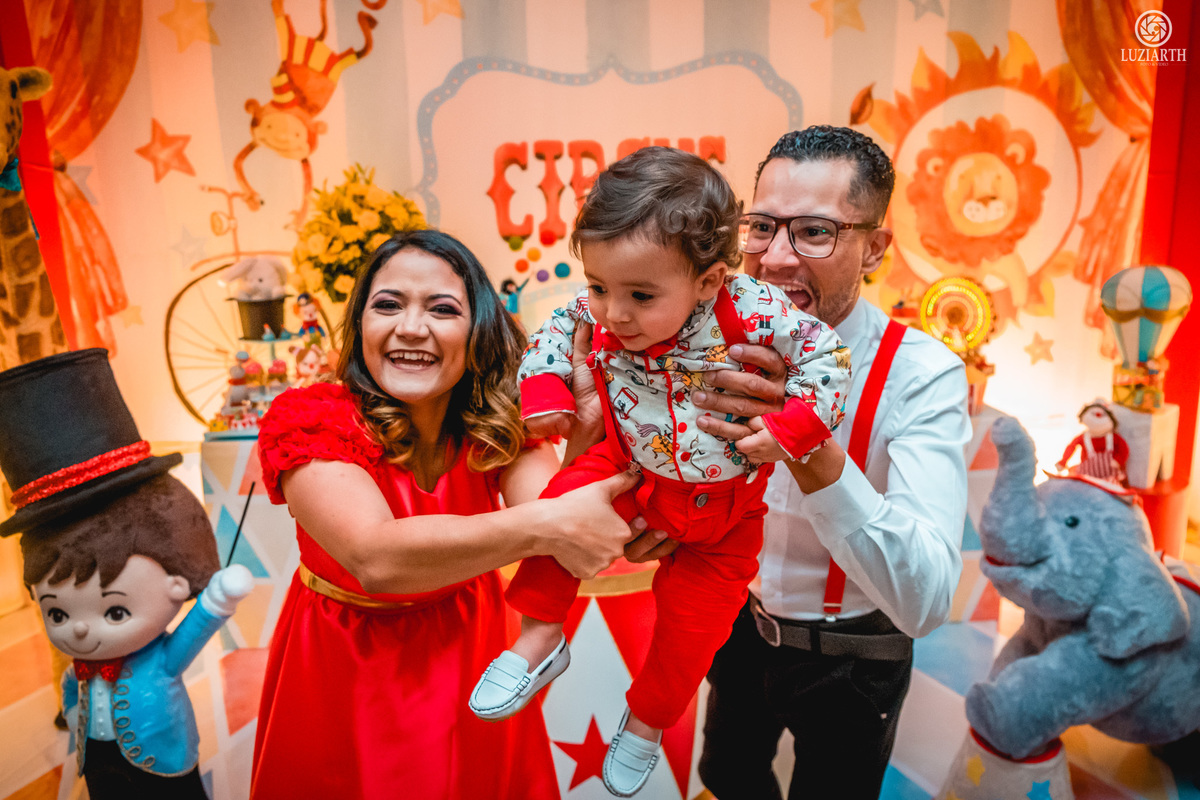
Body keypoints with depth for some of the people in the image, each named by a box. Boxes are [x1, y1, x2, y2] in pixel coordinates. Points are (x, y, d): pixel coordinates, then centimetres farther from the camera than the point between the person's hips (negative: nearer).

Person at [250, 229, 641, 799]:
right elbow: (374, 556, -38)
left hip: (468, 654, 3)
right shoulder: (308, 421, -23)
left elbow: (554, 512, -29)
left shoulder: (497, 425, -12)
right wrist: (544, 526, -44)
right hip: (346, 666, -2)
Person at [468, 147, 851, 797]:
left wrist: (789, 428, -29)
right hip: (634, 473, 2)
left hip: (722, 509, -2)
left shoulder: (750, 311, -29)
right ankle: (540, 637, 0)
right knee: (565, 500, -23)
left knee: (689, 627, 8)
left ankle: (646, 720, 38)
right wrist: (542, 392, -10)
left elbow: (826, 353, -20)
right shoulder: (599, 317, -18)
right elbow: (555, 330, 3)